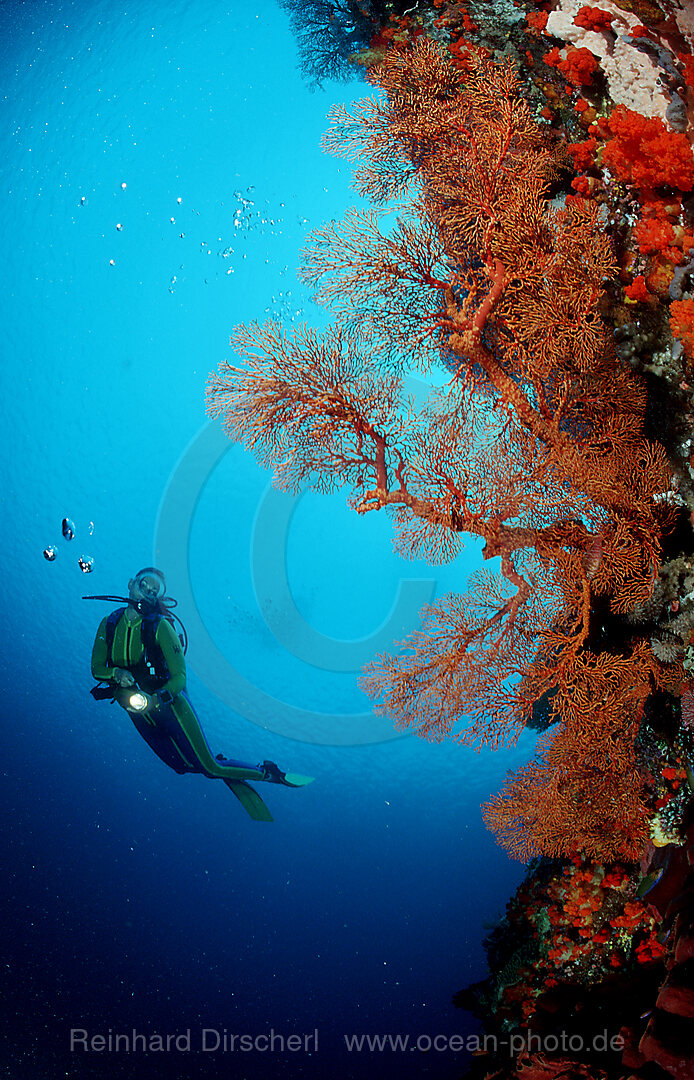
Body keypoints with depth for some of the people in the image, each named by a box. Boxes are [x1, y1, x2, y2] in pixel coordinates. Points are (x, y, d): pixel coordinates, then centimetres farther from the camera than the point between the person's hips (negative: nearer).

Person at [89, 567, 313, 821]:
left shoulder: (159, 626, -16)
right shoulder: (108, 625, -3)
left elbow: (179, 677, -16)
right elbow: (96, 669, 3)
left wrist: (155, 699, -33)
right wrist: (116, 673, -19)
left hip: (169, 703, -4)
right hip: (140, 714, 5)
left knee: (210, 767, -6)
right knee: (186, 767, 9)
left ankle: (270, 773, 11)